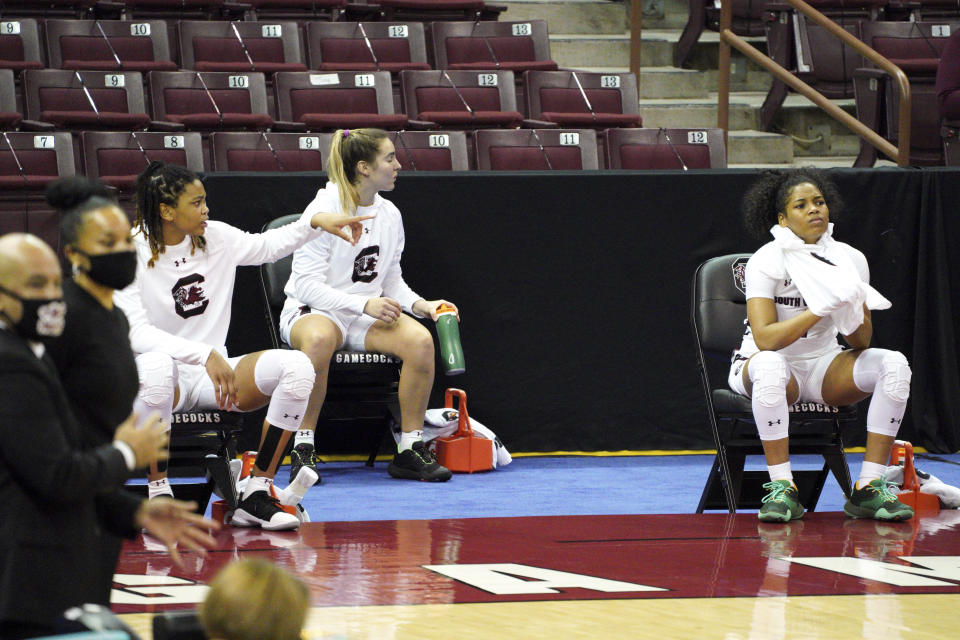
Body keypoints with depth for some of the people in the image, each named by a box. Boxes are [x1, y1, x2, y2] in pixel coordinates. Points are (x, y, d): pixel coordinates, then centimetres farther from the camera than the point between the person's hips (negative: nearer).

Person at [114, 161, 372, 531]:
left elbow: (264, 246, 26)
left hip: (212, 376, 6)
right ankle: (158, 494, -26)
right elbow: (136, 333, -23)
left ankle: (257, 494, -14)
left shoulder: (215, 238, 4)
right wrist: (205, 355, -32)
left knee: (297, 366, -18)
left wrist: (316, 223, 12)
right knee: (157, 365, -43)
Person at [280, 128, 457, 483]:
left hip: (369, 314, 6)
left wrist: (420, 304, -5)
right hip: (312, 311, -5)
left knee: (419, 339, -25)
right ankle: (303, 449, -28)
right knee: (319, 339, -42)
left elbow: (392, 281, 16)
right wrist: (364, 305, -25)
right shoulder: (324, 209, -12)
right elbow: (307, 284, -16)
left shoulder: (389, 214, 8)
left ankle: (410, 449, -16)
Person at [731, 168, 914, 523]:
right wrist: (819, 310, -34)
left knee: (894, 363, -22)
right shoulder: (765, 262, -15)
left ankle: (869, 488, -22)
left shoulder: (850, 260, -3)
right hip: (766, 366, -4)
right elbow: (764, 339, -26)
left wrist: (851, 315, -24)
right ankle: (781, 489, -32)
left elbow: (861, 344, -2)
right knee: (770, 365, -40)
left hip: (824, 366, 4)